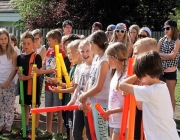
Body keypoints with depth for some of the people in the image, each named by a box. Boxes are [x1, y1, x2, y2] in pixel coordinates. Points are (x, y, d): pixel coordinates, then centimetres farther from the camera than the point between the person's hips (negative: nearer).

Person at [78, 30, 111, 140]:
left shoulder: (104, 61, -18)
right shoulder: (96, 58, 9)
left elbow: (98, 87, -19)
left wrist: (83, 96, -5)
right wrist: (84, 100, 8)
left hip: (101, 102, -9)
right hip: (93, 101, 9)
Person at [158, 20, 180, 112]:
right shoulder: (161, 40, 8)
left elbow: (172, 55, -14)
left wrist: (160, 54, -7)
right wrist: (167, 56, -15)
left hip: (171, 72, -4)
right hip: (160, 70, 4)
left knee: (170, 94, 3)